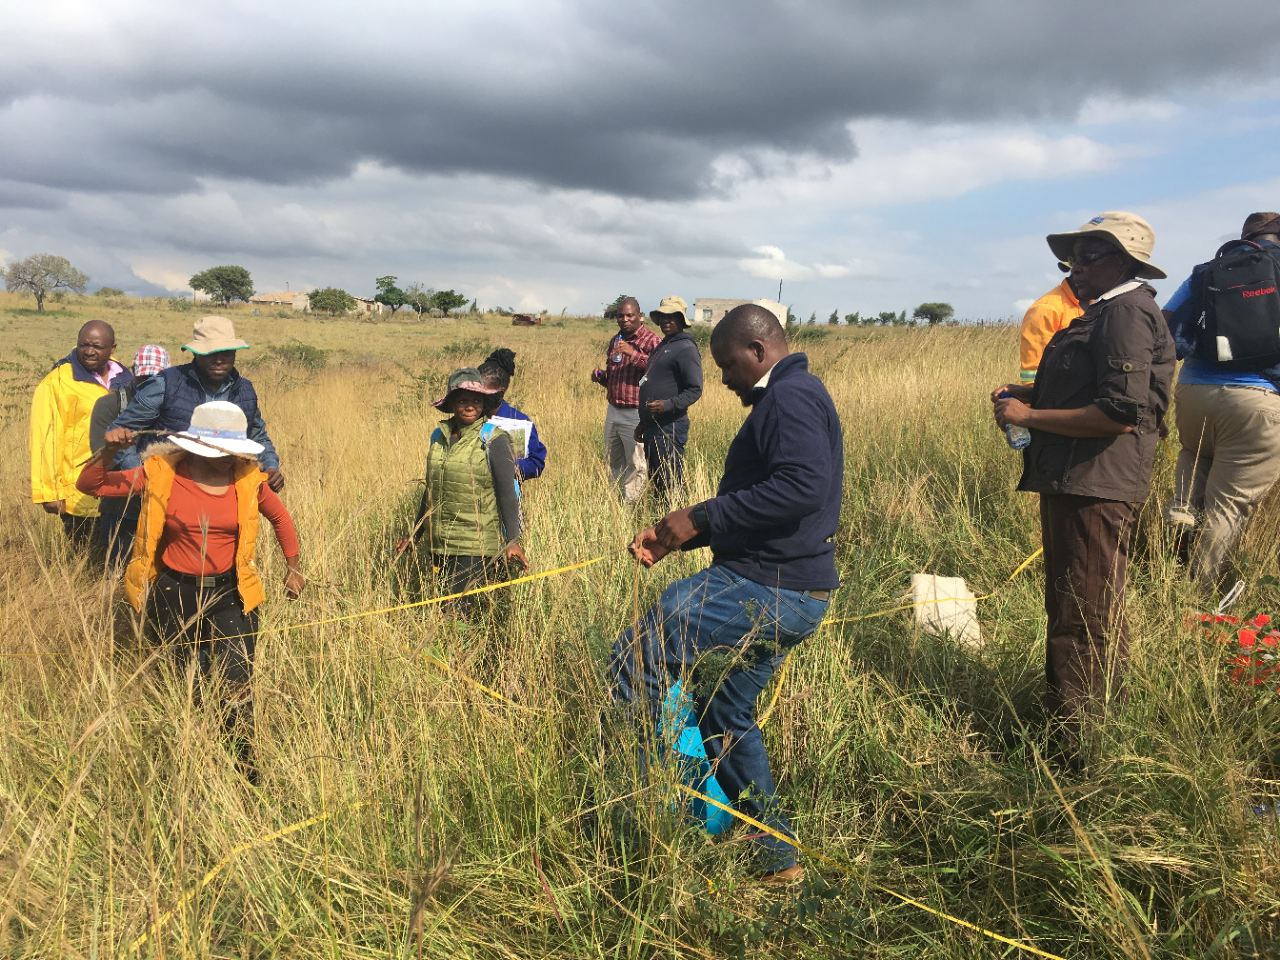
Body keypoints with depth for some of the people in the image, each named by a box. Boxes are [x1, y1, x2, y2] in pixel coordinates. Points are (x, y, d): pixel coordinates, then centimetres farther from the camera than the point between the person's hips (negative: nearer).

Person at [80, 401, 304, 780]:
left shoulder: (247, 478, -5)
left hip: (231, 593, 0)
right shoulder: (161, 474, -7)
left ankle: (245, 769, 5)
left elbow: (280, 518, 12)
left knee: (236, 685, -11)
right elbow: (89, 484, -2)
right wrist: (108, 451, -21)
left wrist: (294, 568, 14)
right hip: (176, 594, 1)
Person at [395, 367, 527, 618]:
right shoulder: (439, 436, 9)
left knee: (462, 609, -10)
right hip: (439, 543, 6)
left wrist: (512, 540, -12)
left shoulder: (494, 440, -7)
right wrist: (415, 533, 23)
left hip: (476, 545, -6)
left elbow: (507, 493, -7)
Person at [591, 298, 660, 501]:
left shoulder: (650, 340, -8)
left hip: (635, 414, -8)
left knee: (636, 465, -2)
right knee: (613, 462, 15)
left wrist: (633, 353, -27)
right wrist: (601, 377, 5)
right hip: (613, 410, 8)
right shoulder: (615, 341, 16)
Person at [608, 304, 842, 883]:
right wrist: (673, 538, 14)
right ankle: (775, 858, 31)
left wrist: (701, 517, -23)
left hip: (766, 591, -11)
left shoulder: (791, 396, -12)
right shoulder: (784, 400, 22)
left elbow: (805, 485, -29)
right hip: (786, 593, 11)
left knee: (632, 661, -10)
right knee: (727, 713, 21)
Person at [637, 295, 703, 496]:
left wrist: (667, 405, -29)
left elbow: (695, 390, -17)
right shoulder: (661, 347, 19)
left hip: (670, 427, -9)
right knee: (655, 479, 14)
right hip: (652, 426, 9)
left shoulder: (686, 348, -10)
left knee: (671, 483, -7)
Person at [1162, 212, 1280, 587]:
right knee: (1228, 505, 5)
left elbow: (1165, 331, 5)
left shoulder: (1206, 273, 11)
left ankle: (1183, 508, 5)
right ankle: (1198, 586, 5)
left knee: (1194, 453, 33)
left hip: (1194, 390, 3)